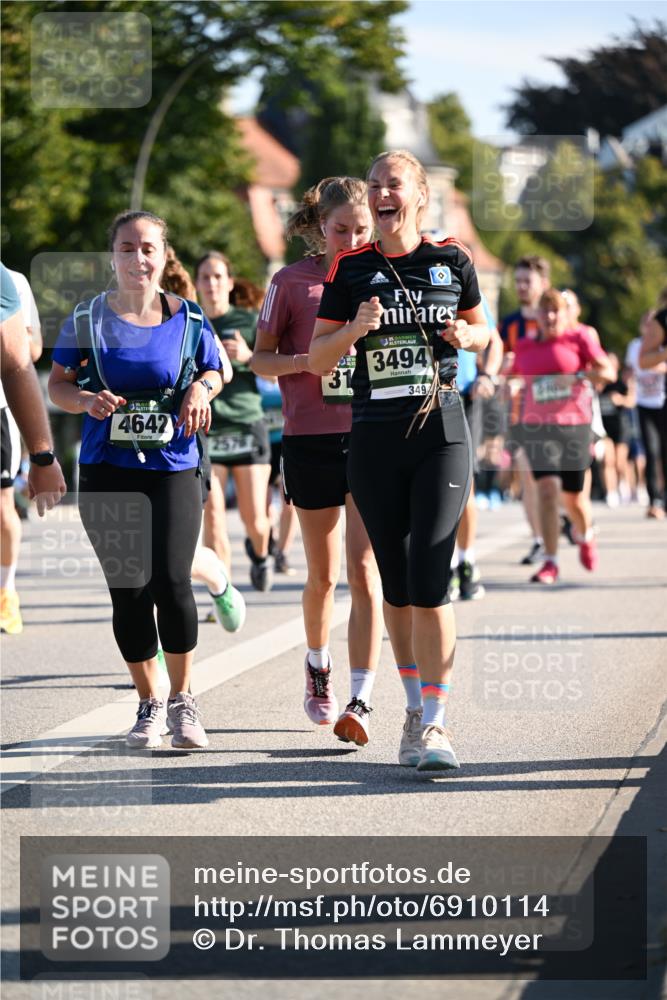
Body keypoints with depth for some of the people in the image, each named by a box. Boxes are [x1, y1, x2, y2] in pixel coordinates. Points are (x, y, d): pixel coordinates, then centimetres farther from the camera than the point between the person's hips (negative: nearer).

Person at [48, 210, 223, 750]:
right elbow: (58, 383, 6)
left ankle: (182, 700, 9)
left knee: (171, 581, -12)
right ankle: (149, 704, 19)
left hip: (173, 467, -1)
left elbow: (214, 370, 17)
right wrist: (86, 399, -15)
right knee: (128, 589, 1)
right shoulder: (88, 318, 2)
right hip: (107, 471, 1)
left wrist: (201, 390, -6)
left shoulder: (188, 319, 3)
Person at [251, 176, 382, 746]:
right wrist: (306, 362, -14)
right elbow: (260, 359, 5)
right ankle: (318, 667, 37)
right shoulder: (293, 283, 1)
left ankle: (362, 700, -12)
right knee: (323, 574, 11)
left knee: (364, 571, -10)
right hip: (311, 440, 0)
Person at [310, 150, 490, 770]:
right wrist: (355, 329, -14)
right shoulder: (351, 270, 4)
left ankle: (434, 724, -8)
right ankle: (415, 709, 22)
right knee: (396, 585, 7)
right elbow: (316, 360, 4)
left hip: (441, 435, -2)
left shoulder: (451, 261, 4)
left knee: (429, 582, -11)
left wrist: (467, 337, -4)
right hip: (374, 440, 2)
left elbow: (481, 329, 18)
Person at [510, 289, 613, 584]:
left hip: (573, 424, -1)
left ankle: (585, 537, 39)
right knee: (547, 490, -14)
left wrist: (577, 376, -19)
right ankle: (550, 563, -14)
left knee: (574, 498, 5)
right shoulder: (525, 347, 11)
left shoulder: (579, 339, 1)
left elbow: (608, 371, -4)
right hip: (536, 427, 2)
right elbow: (515, 380, 26)